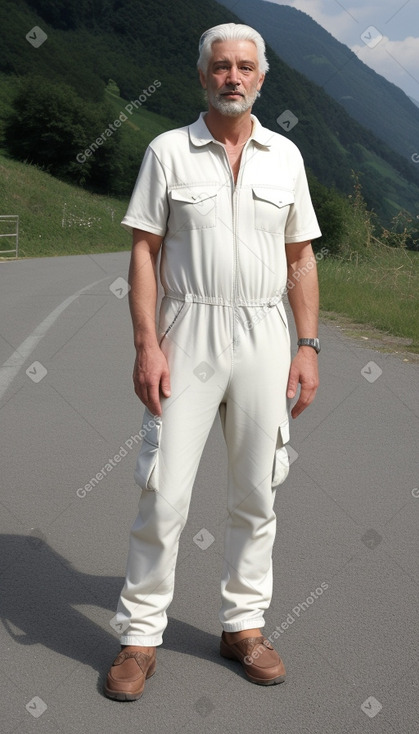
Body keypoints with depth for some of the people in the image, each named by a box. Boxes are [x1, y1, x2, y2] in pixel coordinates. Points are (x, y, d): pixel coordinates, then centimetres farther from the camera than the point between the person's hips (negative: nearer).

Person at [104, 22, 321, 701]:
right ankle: (141, 637, 9)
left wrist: (309, 347, 4)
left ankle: (244, 625, 23)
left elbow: (300, 258, 11)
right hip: (188, 336, -2)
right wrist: (146, 345, -12)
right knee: (164, 493, -3)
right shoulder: (168, 151, 1)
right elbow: (144, 251, -2)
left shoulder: (285, 156, 9)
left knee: (256, 493, 9)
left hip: (264, 338, 3)